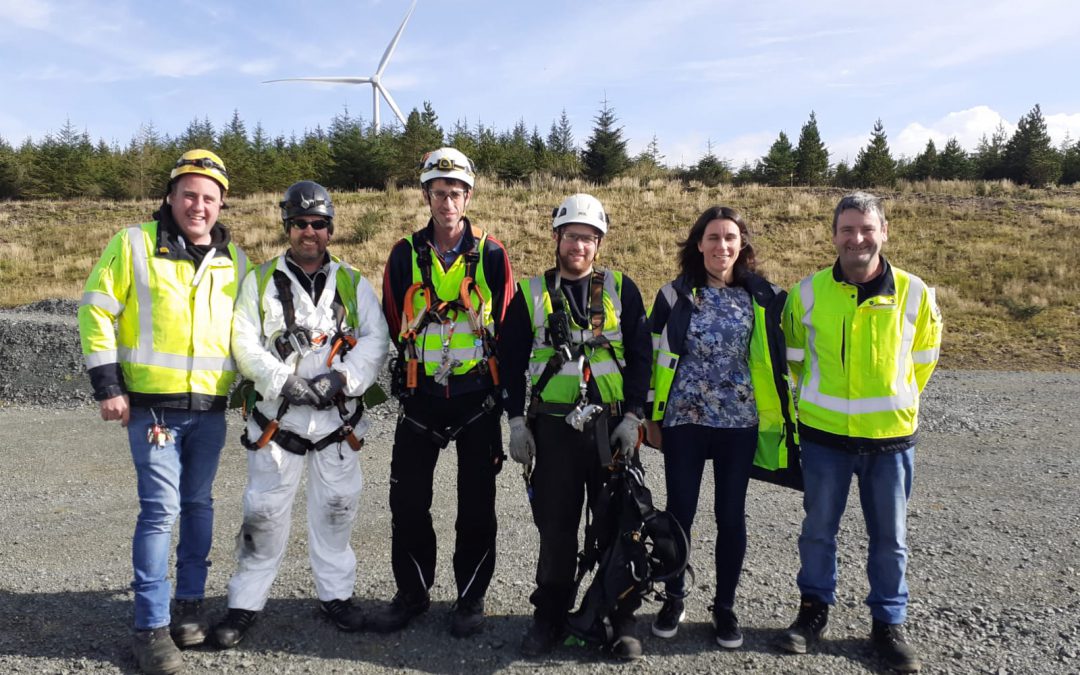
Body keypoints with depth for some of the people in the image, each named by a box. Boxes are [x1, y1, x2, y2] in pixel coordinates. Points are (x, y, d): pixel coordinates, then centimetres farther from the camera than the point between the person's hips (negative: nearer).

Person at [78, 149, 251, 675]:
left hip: (210, 408, 4)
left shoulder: (233, 259, 9)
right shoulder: (134, 244, -3)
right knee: (161, 509, -6)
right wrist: (107, 385, -8)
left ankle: (190, 604, 27)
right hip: (152, 405, -4)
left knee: (199, 505, 12)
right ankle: (152, 627, 5)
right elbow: (96, 311, -3)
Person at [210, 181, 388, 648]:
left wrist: (341, 379, -17)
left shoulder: (353, 284, 7)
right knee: (263, 512, 4)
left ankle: (336, 593, 28)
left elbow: (376, 341, -2)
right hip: (278, 417, -1)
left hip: (337, 418, 1)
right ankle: (246, 602, 21)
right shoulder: (260, 281, 4)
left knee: (337, 508, 10)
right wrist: (284, 383, -18)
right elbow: (244, 344, -5)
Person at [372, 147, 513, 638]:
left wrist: (507, 388, 2)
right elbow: (391, 322, 10)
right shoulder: (405, 255, 3)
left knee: (477, 504, 6)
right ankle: (412, 593, 25)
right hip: (420, 395, 2)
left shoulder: (491, 254, -1)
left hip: (477, 396, -1)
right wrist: (395, 377, 9)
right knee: (408, 500, 7)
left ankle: (470, 599, 22)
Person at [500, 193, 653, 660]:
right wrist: (517, 421, 1)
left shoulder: (621, 289, 3)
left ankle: (622, 618, 20)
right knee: (555, 526, 7)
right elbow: (511, 360, 7)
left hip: (612, 426, 0)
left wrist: (633, 416, -5)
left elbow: (640, 355, 3)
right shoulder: (531, 294, 5)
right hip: (553, 427, 1)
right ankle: (550, 616, 23)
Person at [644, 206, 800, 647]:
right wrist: (653, 416, 3)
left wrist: (782, 414, 6)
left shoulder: (763, 297, 1)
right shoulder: (676, 295, 0)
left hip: (739, 423, 0)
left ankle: (725, 606, 26)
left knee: (731, 515, 8)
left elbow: (777, 359, 7)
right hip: (684, 421, 0)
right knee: (680, 511, 8)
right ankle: (674, 599, 28)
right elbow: (657, 358, 4)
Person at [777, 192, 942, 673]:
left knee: (890, 536, 11)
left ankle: (889, 624, 29)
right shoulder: (808, 292, -5)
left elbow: (922, 358, 11)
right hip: (824, 434, 0)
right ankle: (814, 609, 30)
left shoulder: (914, 293, -5)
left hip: (891, 436, 0)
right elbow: (795, 355, 10)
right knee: (818, 528, 11)